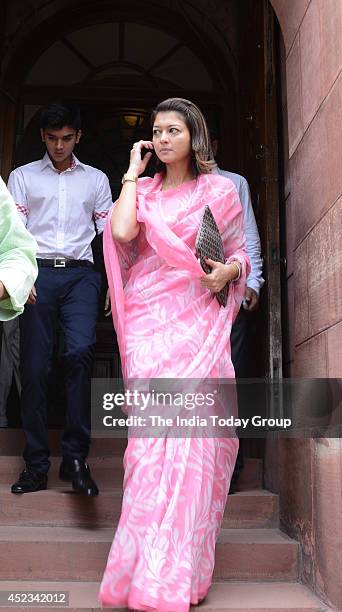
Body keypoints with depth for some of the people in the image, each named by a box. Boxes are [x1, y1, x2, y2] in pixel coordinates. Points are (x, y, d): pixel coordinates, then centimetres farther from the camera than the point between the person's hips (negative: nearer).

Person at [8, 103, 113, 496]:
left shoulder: (95, 179, 19)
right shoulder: (23, 177, 16)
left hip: (80, 272, 0)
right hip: (38, 272, 0)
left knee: (81, 351, -21)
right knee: (34, 367, -4)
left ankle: (76, 456, -12)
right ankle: (36, 466, 4)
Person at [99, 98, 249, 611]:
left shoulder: (220, 190, 12)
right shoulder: (143, 191, 15)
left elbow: (240, 253, 14)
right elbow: (121, 232, -6)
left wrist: (228, 272, -8)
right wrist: (133, 172, 4)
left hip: (197, 323, -1)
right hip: (148, 321, 1)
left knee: (191, 432, -8)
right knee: (151, 433, -5)